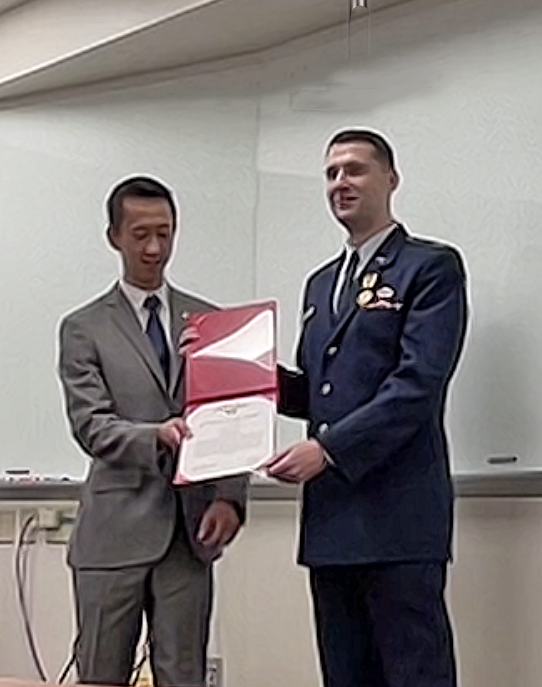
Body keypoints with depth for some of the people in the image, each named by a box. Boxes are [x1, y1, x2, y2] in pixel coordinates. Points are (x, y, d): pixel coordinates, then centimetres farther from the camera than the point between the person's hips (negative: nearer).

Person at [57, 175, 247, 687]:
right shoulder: (84, 329, 4)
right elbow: (90, 425, -7)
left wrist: (229, 496, -10)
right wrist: (156, 436, -25)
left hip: (190, 529, 2)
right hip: (115, 530, -2)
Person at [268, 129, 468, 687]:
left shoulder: (431, 267, -2)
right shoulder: (321, 283, 21)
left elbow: (418, 384, -13)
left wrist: (328, 448, -18)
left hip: (397, 517, -7)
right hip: (331, 520, 7)